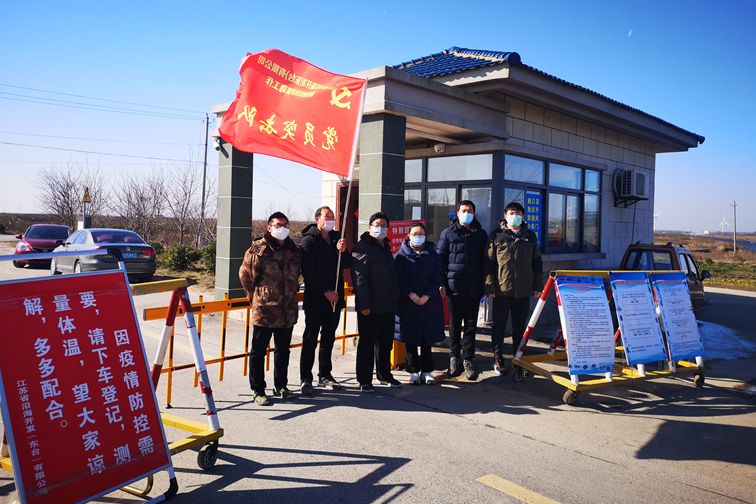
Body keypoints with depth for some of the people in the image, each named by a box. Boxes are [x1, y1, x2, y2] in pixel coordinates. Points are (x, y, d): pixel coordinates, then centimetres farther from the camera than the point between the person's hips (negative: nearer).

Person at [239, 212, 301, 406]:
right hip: (264, 310, -5)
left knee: (283, 350, 16)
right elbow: (245, 274, -1)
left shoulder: (293, 250, 9)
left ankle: (280, 386, 30)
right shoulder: (258, 249, -8)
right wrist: (257, 295, 5)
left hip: (288, 310, 5)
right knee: (258, 351, 4)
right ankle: (258, 390, 14)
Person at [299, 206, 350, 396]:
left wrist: (343, 251, -10)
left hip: (335, 298, 6)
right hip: (315, 299, -6)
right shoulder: (308, 241, -6)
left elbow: (346, 265, 10)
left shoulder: (336, 238, 13)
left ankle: (325, 375, 24)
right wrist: (325, 292, -16)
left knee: (328, 338, 14)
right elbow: (308, 272, -12)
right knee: (310, 339, -1)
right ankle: (306, 379, 4)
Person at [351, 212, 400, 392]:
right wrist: (364, 304, -21)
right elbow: (359, 278, -17)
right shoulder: (362, 247, -10)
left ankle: (384, 374, 30)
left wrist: (395, 298, 17)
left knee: (386, 342, 16)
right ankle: (364, 380, 10)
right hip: (370, 307, -8)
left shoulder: (386, 247, 17)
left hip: (388, 305, 8)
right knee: (367, 343, 1)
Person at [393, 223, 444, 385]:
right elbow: (399, 277, -4)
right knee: (411, 339, 3)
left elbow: (437, 277, 2)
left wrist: (426, 296, -9)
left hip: (429, 303, 2)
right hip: (408, 303, -1)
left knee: (427, 339, 4)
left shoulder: (432, 254, 8)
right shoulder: (401, 255, 3)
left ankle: (427, 371, 13)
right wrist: (411, 294, -15)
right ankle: (414, 371, 12)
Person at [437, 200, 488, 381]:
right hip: (454, 287, -1)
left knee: (471, 326, 5)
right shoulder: (448, 234, 4)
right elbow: (440, 259, 2)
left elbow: (485, 262, 10)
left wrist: (484, 284, 5)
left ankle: (468, 360, 13)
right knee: (455, 325, 9)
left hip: (474, 289, 1)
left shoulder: (481, 235, 8)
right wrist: (441, 283, -5)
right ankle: (454, 357, 22)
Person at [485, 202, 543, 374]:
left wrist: (538, 285, 9)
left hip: (523, 290, 2)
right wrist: (489, 286, -7)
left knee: (520, 327, 10)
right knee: (499, 326, 5)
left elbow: (537, 262, 14)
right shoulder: (496, 235, 2)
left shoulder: (530, 236, 11)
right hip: (501, 289, -2)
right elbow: (489, 262, 0)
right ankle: (498, 360, 16)